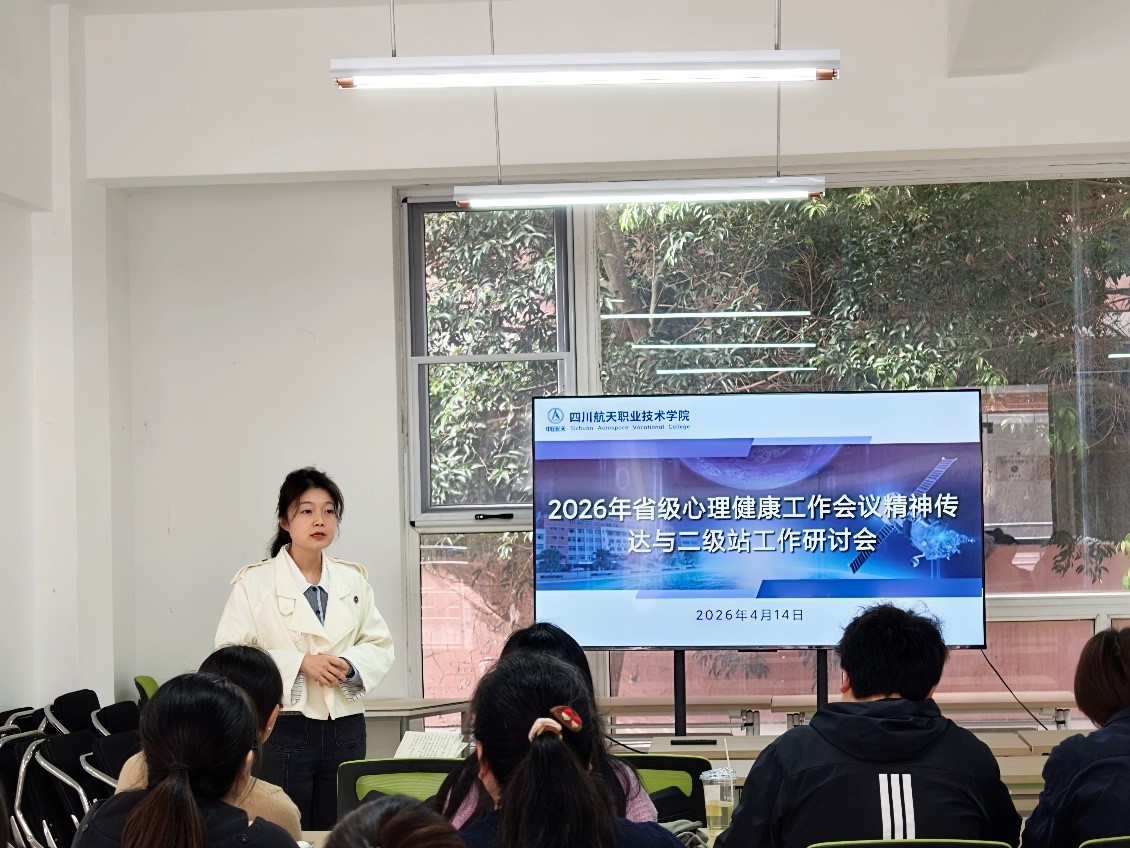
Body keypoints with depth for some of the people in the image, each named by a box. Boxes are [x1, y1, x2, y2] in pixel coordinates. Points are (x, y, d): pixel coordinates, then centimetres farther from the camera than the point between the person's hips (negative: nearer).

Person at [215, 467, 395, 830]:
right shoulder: (254, 582, -4)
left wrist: (349, 665, -11)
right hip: (283, 728, -4)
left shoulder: (354, 580, 9)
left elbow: (380, 646, 11)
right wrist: (300, 663, -18)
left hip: (345, 728, 4)